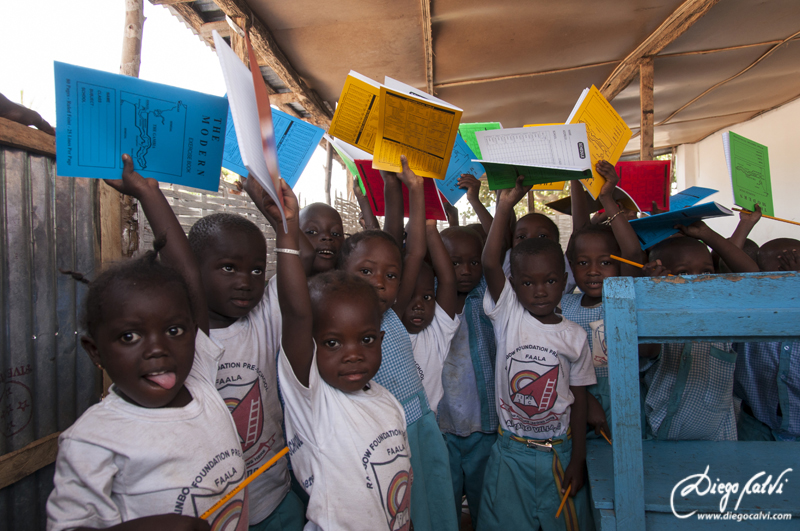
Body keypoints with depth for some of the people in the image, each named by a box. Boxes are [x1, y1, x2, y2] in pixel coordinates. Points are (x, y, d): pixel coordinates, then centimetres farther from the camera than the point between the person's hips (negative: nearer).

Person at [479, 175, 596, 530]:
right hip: (511, 451, -1)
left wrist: (577, 461, -1)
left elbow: (579, 399, 0)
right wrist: (504, 208, -28)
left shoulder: (574, 335, -4)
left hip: (558, 452, 1)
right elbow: (490, 264, -24)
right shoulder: (507, 316, -9)